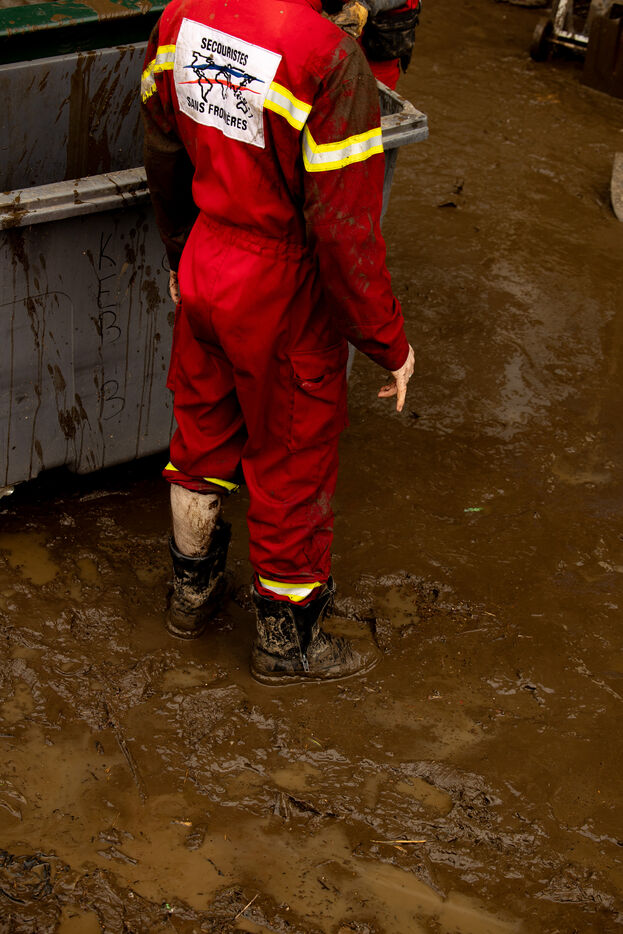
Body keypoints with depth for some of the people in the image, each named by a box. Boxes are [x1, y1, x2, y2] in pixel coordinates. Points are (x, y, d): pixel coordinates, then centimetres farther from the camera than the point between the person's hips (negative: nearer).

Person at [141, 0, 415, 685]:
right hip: (286, 299, -6)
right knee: (293, 468, 14)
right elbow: (345, 234, -25)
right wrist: (389, 343, -11)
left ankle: (192, 590, 49)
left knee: (202, 431, 27)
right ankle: (285, 640, 35)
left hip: (205, 273, 6)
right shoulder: (327, 56, -30)